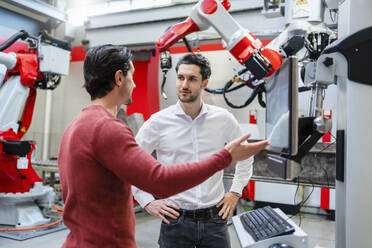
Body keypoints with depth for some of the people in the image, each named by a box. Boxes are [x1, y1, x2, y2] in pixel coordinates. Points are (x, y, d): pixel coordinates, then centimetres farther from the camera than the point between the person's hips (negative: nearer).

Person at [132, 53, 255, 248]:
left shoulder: (223, 119, -2)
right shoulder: (158, 122, -8)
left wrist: (235, 192, 8)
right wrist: (147, 202, -3)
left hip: (214, 217, 2)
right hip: (175, 219, -1)